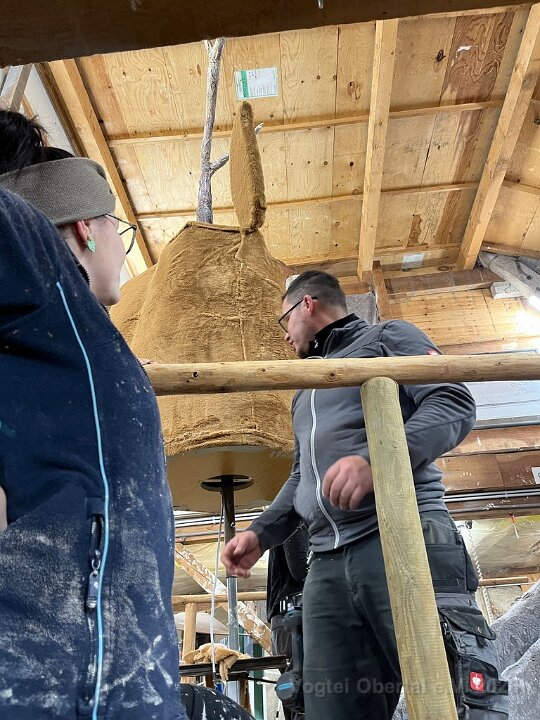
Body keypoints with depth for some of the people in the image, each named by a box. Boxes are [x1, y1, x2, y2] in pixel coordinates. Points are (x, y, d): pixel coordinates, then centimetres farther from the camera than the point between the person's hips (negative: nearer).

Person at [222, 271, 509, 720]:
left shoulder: (387, 337, 10)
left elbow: (455, 402, -5)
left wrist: (377, 458, -21)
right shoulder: (305, 392, 31)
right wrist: (261, 534, 16)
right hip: (328, 565, 7)